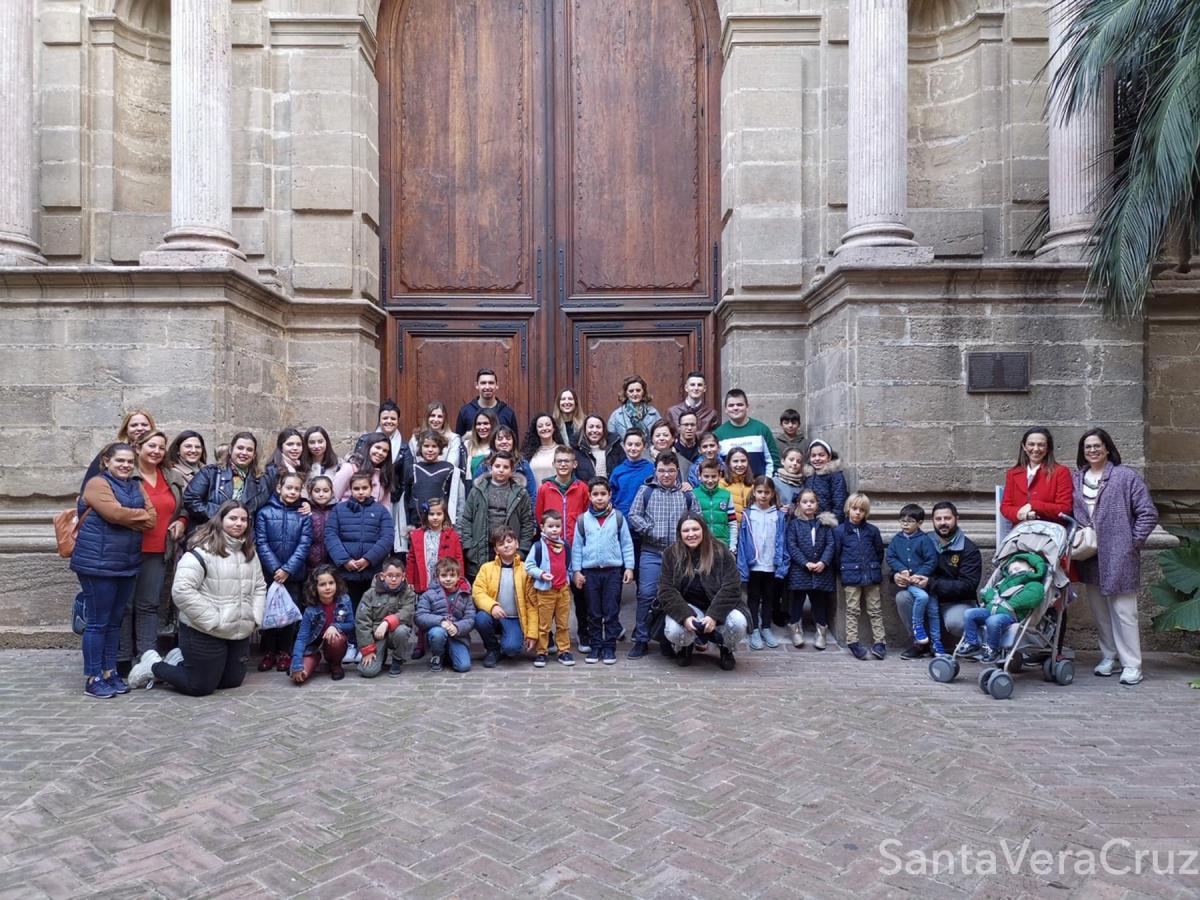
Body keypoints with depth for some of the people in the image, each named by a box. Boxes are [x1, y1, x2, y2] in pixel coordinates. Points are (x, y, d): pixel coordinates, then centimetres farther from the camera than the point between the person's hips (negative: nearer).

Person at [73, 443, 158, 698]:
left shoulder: (136, 486, 14)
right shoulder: (97, 483, -6)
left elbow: (152, 518, 3)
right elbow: (116, 513, -20)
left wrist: (128, 518, -11)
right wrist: (140, 515, -4)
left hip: (128, 563, 7)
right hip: (98, 563, -7)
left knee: (115, 621, 13)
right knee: (97, 622, -1)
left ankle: (110, 672, 22)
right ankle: (93, 679, 7)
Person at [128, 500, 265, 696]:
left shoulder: (249, 553, 8)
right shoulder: (202, 551, -17)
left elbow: (259, 587, 17)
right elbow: (182, 591, -24)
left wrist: (255, 617, 2)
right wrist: (213, 620, -21)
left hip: (240, 633, 8)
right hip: (204, 633, -8)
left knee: (233, 681, 17)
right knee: (201, 686, 0)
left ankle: (182, 660, 33)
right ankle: (153, 666, 24)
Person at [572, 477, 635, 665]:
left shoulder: (618, 517, 2)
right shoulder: (582, 520, 2)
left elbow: (626, 544, 4)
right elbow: (577, 546, 5)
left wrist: (629, 567, 0)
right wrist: (576, 570, 0)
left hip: (613, 570, -1)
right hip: (590, 571, 1)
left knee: (612, 612, 3)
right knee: (593, 613, 8)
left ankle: (609, 647, 11)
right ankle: (595, 646, 18)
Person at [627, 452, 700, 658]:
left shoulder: (686, 494, 6)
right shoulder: (646, 490, 3)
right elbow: (633, 515, -1)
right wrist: (650, 531, -11)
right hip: (651, 552, -2)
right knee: (646, 594, -5)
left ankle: (670, 639, 22)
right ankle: (641, 640, 6)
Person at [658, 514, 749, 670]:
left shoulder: (720, 552, -9)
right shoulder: (671, 554, -6)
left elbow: (731, 588, -15)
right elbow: (667, 590, -11)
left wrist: (714, 616, -28)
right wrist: (685, 616, -27)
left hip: (719, 607, 0)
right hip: (686, 607, 0)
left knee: (738, 623, -31)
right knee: (674, 631, -32)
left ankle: (726, 649, 7)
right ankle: (684, 647, 10)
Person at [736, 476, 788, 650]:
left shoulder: (780, 515, 0)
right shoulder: (748, 514, -4)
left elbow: (782, 542, 0)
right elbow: (742, 541, -5)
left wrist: (782, 564, -6)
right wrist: (742, 565, -10)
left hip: (772, 566, 2)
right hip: (753, 565, -2)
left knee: (769, 598, 14)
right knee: (754, 598, 9)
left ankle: (766, 628, 26)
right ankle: (754, 631, 17)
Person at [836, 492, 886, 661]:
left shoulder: (872, 530, 6)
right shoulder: (839, 531, 0)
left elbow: (880, 552, 15)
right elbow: (836, 554, 3)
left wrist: (875, 568, 10)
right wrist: (844, 571, 2)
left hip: (871, 576, 2)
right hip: (851, 577, -2)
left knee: (875, 610, 6)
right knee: (852, 610, 1)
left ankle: (879, 642, 9)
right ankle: (852, 642, 5)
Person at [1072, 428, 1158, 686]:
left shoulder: (1126, 477, -5)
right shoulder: (1076, 479, 10)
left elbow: (1148, 513, -5)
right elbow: (1071, 513, 18)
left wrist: (1134, 542, -7)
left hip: (1118, 556, -5)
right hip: (1089, 556, 5)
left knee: (1123, 610, -3)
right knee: (1098, 609, 12)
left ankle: (1131, 664, 6)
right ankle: (1109, 656, 25)